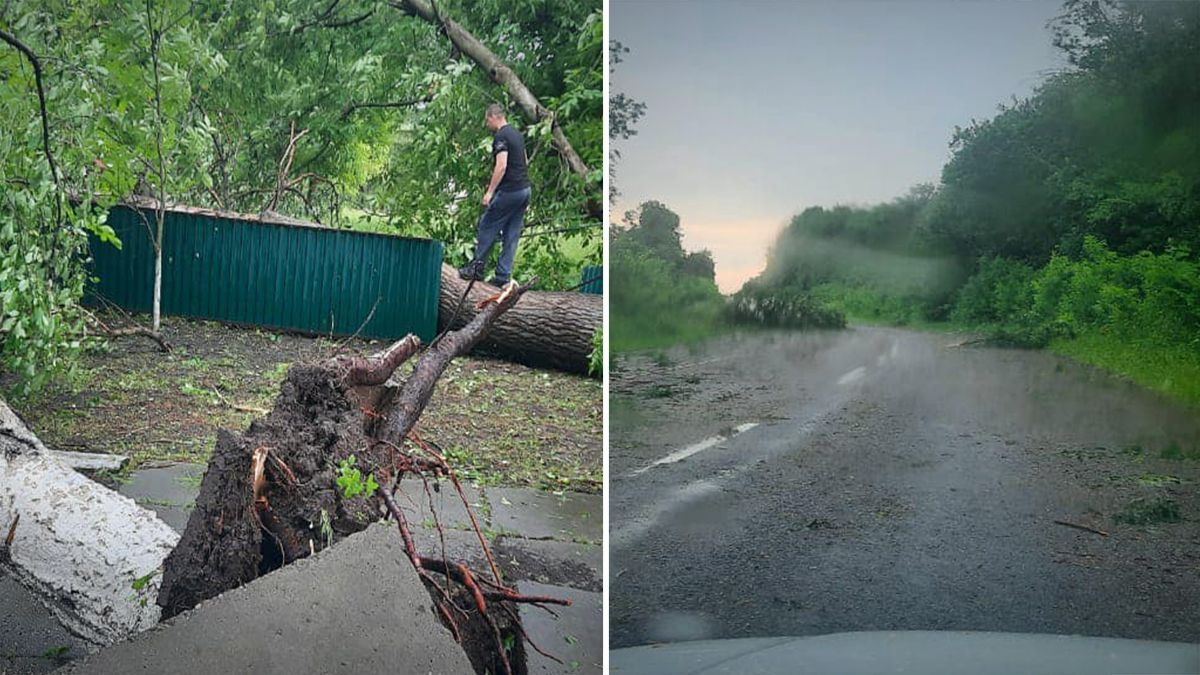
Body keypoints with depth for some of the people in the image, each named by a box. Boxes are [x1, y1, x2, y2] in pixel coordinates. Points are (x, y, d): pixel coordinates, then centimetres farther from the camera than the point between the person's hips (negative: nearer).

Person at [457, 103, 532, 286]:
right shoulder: (517, 134, 16)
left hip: (509, 191, -9)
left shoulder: (501, 137, -12)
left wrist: (489, 192, -20)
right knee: (511, 235, 9)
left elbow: (501, 166, -22)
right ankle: (503, 276, 10)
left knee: (486, 228, 4)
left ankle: (476, 268, 11)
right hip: (525, 189, 9)